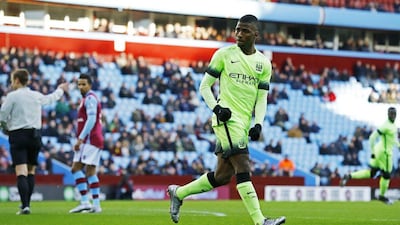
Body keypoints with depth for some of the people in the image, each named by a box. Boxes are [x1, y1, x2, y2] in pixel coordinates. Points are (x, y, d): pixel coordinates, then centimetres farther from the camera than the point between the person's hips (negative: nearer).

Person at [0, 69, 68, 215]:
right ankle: (26, 204, 18)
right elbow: (50, 98, 30)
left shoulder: (12, 96, -6)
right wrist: (60, 90, 51)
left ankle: (24, 206, -22)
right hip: (35, 135, 5)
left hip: (18, 135, -5)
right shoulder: (37, 96, 9)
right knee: (31, 171, 15)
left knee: (21, 171, -11)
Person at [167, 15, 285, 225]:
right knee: (243, 168, -17)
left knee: (222, 176, 9)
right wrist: (216, 108, -13)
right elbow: (205, 86, 3)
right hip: (227, 119, -6)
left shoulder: (264, 63, 10)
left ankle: (178, 192, 27)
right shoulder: (224, 54, 0)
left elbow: (262, 97, 11)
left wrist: (258, 124, -4)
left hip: (243, 124, 6)